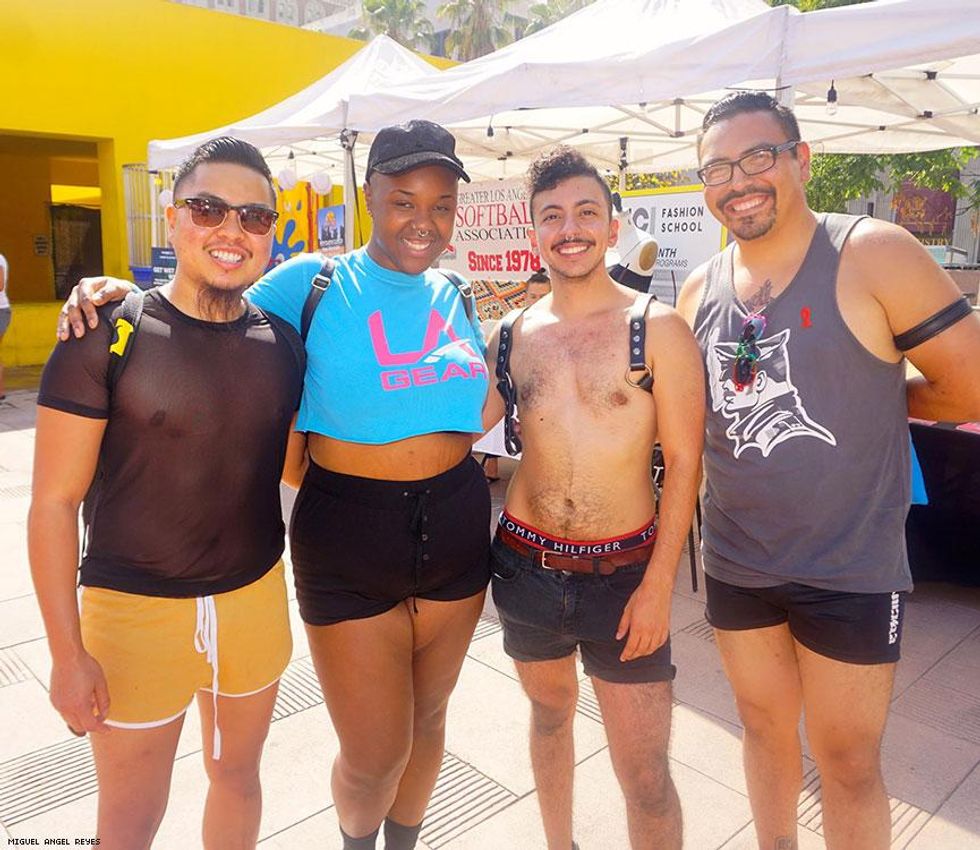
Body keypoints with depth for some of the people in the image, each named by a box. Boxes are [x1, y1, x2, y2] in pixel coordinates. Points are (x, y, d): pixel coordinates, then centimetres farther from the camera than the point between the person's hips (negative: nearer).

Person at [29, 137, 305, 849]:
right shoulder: (108, 336, -12)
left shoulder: (283, 342, -1)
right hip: (134, 611, -3)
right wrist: (67, 653, -10)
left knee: (238, 774, 23)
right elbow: (55, 501, -10)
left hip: (257, 598, 4)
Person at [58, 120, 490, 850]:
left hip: (455, 530, 4)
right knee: (374, 755, 6)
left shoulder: (456, 299, 5)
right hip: (348, 544, -4)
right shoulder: (313, 284, -7)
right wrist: (118, 293, -14)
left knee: (427, 718, 21)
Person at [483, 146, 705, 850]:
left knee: (645, 774, 0)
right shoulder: (510, 336, 2)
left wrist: (659, 583, -12)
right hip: (527, 564, 4)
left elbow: (684, 460, -9)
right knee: (551, 710, 24)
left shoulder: (658, 328, -9)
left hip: (625, 571, -3)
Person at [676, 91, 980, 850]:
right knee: (765, 727, 22)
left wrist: (872, 397, -3)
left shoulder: (874, 255, -13)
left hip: (851, 570, -4)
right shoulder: (699, 290, 2)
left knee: (848, 762, 11)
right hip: (736, 564, 5)